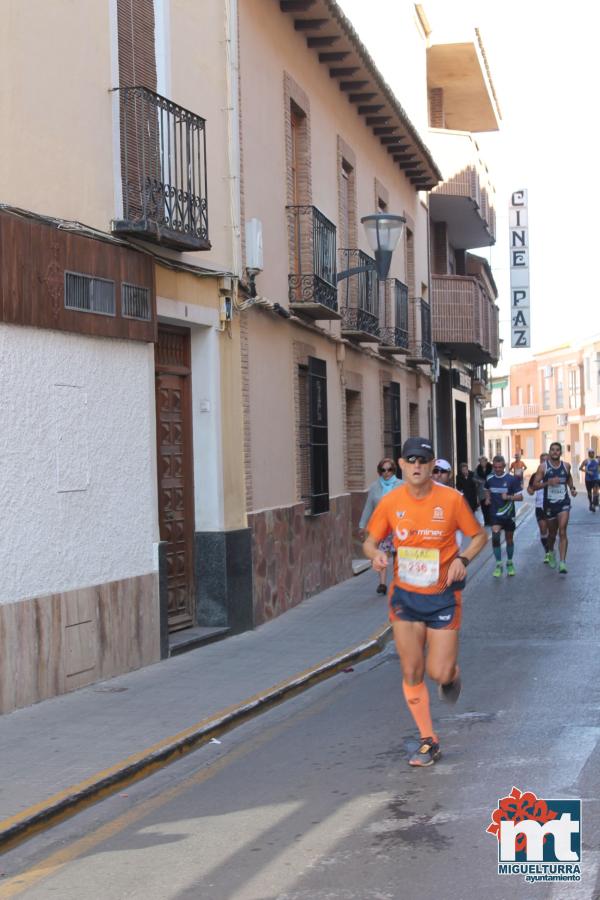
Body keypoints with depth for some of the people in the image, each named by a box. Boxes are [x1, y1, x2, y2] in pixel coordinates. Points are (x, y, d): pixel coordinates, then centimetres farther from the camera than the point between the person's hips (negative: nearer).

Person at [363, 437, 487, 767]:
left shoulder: (452, 499, -11)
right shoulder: (390, 502, -6)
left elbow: (480, 535, 2)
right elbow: (369, 542, 5)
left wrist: (462, 559, -17)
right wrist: (375, 555, -18)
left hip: (443, 596, -2)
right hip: (405, 596, 2)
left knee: (439, 672, -5)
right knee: (411, 672, 0)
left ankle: (452, 674, 35)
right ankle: (428, 742, 16)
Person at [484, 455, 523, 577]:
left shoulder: (512, 479, -10)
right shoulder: (489, 479, 0)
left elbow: (520, 496, -9)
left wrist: (508, 497, -25)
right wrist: (487, 499, 4)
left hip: (508, 514, -1)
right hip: (495, 514, 1)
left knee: (509, 539, 11)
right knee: (495, 536, -17)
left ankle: (510, 563, 31)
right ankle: (498, 565, -9)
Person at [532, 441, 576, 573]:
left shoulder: (566, 466, 3)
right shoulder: (543, 467, -6)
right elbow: (535, 485, -8)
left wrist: (572, 488, 8)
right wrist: (548, 482, -23)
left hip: (564, 503, 0)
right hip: (549, 504, 0)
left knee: (562, 532, -15)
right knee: (552, 533, 15)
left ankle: (562, 562, -18)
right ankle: (551, 553, 46)